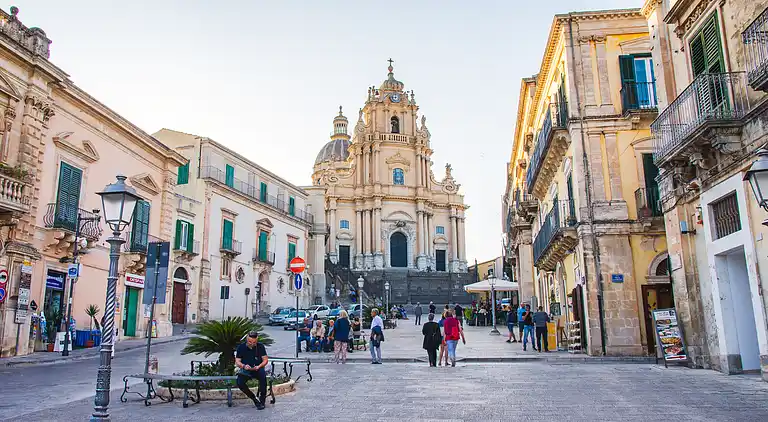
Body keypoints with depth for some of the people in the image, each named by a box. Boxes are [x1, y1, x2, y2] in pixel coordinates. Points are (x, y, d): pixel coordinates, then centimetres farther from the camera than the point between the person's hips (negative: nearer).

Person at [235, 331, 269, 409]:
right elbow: (237, 362, -2)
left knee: (263, 376, -34)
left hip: (258, 369, -1)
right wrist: (244, 366, -23)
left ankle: (262, 400, -18)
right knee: (239, 383, -28)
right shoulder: (241, 347, -1)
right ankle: (254, 399, -9)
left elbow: (265, 360, 1)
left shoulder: (260, 346, 0)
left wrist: (259, 366, -19)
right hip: (245, 370, 1)